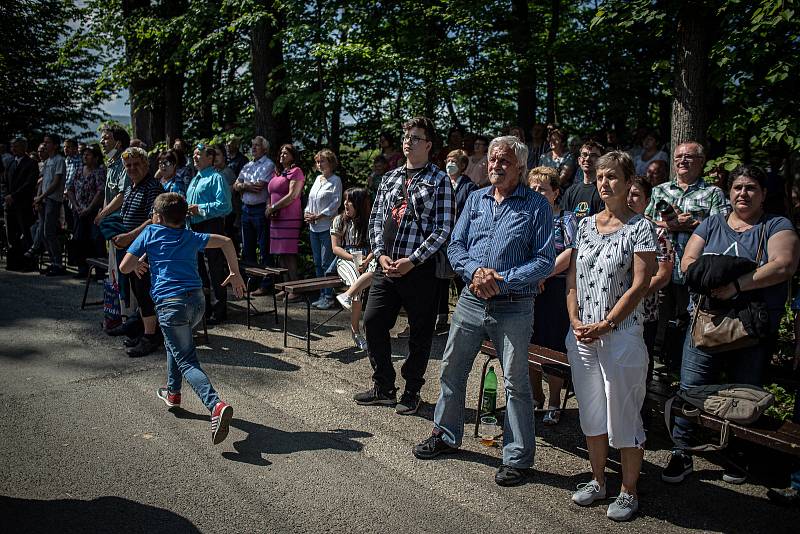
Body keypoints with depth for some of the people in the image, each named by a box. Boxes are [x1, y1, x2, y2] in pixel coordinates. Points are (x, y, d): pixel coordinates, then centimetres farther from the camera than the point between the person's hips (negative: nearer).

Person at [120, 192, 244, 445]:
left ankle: (217, 405, -27)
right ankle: (173, 391, 42)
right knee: (174, 341, 33)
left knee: (187, 361, -6)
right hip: (197, 300, 5)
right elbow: (226, 241, 10)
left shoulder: (150, 233, 7)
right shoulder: (191, 237, 17)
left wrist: (138, 265, 28)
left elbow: (124, 267, 5)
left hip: (170, 303, -5)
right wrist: (235, 274, 16)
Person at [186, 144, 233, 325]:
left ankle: (219, 312, 4)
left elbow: (224, 205, -21)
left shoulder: (216, 178, -11)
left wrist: (201, 209, -21)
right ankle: (203, 308, 31)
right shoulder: (195, 179, 19)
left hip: (211, 227, -10)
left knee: (215, 271, -4)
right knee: (199, 269, 17)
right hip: (195, 228, 10)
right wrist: (187, 210, 6)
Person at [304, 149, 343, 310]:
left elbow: (336, 202, -12)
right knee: (317, 263, 10)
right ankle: (322, 295, 17)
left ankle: (329, 297, -1)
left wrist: (318, 216, -14)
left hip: (327, 226, -8)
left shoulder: (335, 180, -4)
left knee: (326, 263, -7)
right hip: (313, 227, 8)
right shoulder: (318, 179, 17)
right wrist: (306, 213, 3)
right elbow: (310, 199, 21)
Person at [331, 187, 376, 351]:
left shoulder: (370, 222, 12)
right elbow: (336, 248, 3)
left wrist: (366, 260, -17)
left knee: (377, 269, -36)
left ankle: (347, 295, -42)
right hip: (345, 260, -1)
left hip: (366, 259, 1)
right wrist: (354, 258, -13)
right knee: (356, 279, -34)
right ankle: (355, 330, -28)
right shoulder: (339, 220, 9)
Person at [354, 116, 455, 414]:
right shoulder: (390, 178, 13)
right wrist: (380, 254, -2)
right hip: (386, 266, 5)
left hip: (419, 268, -5)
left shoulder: (439, 181, -3)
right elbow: (376, 219, 13)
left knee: (420, 332, 6)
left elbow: (443, 229, -9)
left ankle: (412, 393, 23)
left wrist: (412, 261, -14)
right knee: (373, 322, 6)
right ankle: (383, 387, 23)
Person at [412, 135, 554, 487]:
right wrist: (475, 271, -13)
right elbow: (455, 246, 7)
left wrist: (503, 281, -19)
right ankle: (446, 435, 35)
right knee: (451, 370, 15)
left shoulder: (536, 205, -4)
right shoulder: (476, 199, 10)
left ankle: (518, 458, 18)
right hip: (471, 300, 5)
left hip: (513, 308, -5)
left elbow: (545, 260, -9)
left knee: (516, 383, 4)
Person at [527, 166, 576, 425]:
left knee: (553, 347, 0)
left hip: (555, 289, -4)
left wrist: (543, 275, -18)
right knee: (531, 345, 10)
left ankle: (554, 403, 13)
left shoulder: (566, 218, 0)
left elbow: (572, 253, -13)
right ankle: (535, 396, 25)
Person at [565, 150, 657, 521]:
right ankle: (598, 481, 31)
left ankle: (629, 491, 20)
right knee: (591, 412, 15)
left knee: (624, 416, 4)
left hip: (621, 334, -5)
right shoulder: (586, 224, 11)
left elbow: (640, 285, -12)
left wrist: (606, 325, -17)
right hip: (581, 335, 5)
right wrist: (575, 320, -4)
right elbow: (572, 276, 9)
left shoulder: (640, 227, -6)